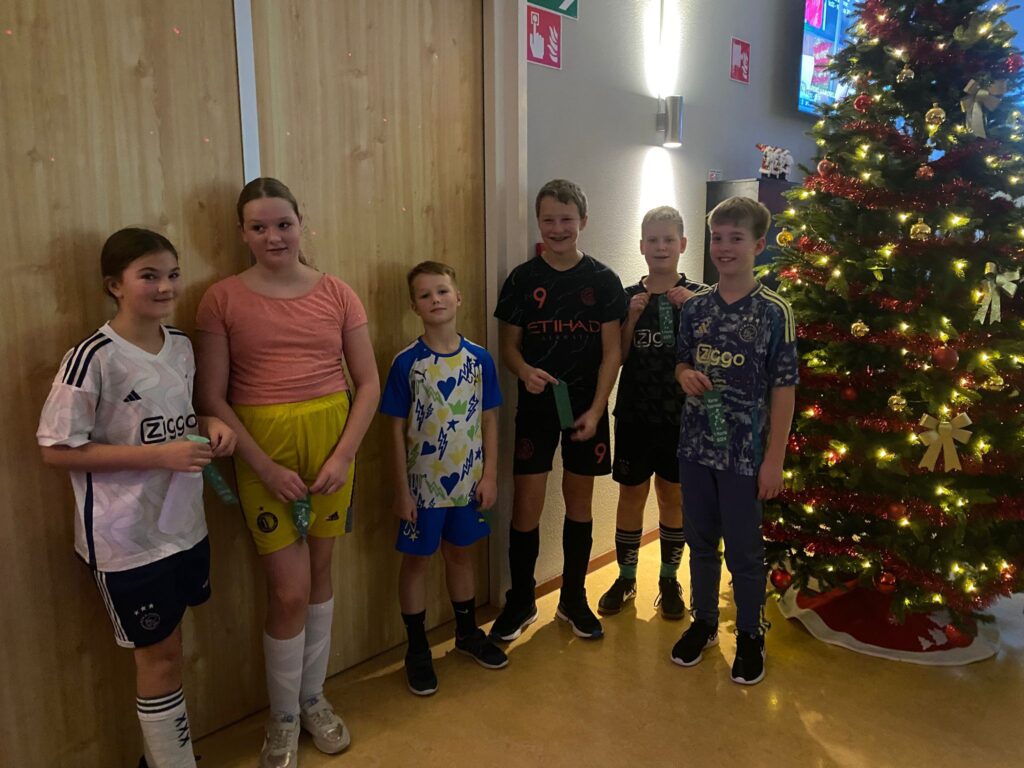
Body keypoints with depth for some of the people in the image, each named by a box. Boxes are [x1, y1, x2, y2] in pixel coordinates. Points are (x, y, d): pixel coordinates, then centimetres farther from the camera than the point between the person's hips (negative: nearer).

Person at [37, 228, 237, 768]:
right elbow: (57, 449, -17)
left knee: (165, 647, 19)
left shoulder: (181, 345, 2)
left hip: (184, 524, 6)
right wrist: (159, 455, -23)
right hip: (127, 538, -6)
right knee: (160, 655, 8)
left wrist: (208, 425, -5)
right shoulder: (94, 358, -18)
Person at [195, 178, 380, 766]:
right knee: (289, 591, 1)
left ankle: (313, 696, 37)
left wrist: (343, 455, -8)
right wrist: (264, 466, -13)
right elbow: (212, 396, -5)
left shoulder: (337, 294, 1)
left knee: (320, 573, 14)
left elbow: (368, 383, 2)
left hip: (331, 443, 2)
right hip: (262, 452, -2)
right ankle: (283, 720, 26)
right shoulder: (223, 299, -4)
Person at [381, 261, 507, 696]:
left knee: (461, 554, 19)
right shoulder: (406, 362, -10)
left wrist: (490, 475, -1)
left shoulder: (479, 359, -4)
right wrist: (402, 490, -8)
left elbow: (489, 420, 2)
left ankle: (467, 633, 39)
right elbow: (397, 430, -7)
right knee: (416, 560, 10)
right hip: (423, 483, -2)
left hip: (469, 480, 3)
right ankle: (417, 649, 27)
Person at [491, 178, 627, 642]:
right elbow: (509, 346, 3)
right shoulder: (523, 279, 0)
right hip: (536, 406, 0)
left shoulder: (603, 280, 0)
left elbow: (611, 352, -1)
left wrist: (596, 409, -10)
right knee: (526, 507, 1)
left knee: (579, 503, 11)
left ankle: (573, 599, 28)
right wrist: (524, 371, -19)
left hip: (586, 407, 1)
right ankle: (521, 601, 21)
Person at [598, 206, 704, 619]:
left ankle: (669, 580, 27)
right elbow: (616, 358, -2)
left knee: (672, 495, 11)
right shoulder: (627, 297, 2)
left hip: (680, 414, -1)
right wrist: (632, 316, -15)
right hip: (634, 414, 1)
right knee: (631, 494, 10)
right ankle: (625, 578, 25)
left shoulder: (697, 295, -1)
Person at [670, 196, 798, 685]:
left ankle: (750, 635, 29)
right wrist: (685, 375, -10)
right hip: (695, 445, 4)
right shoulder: (695, 307, 3)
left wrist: (774, 459, -10)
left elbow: (783, 388, -8)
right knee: (700, 541, 17)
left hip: (745, 452, -4)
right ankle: (704, 621, 36)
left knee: (744, 550, 8)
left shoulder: (774, 312, -8)